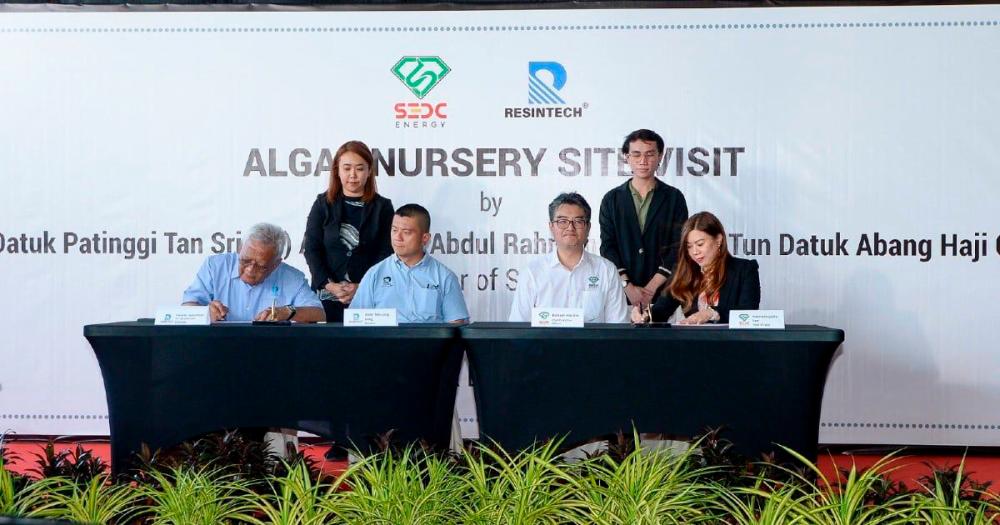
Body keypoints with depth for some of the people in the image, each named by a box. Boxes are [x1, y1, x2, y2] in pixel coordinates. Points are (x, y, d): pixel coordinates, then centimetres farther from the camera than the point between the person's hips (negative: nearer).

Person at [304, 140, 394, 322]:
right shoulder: (323, 203, 5)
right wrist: (329, 285, -12)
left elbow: (386, 253, -1)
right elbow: (312, 248, 1)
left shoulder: (382, 207, 4)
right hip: (327, 296, 1)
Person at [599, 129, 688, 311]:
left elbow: (678, 247, -2)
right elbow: (608, 247, 2)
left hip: (663, 292, -1)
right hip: (622, 293, 1)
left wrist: (652, 287, -10)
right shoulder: (611, 199, 7)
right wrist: (628, 286, -10)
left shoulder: (674, 198, 4)